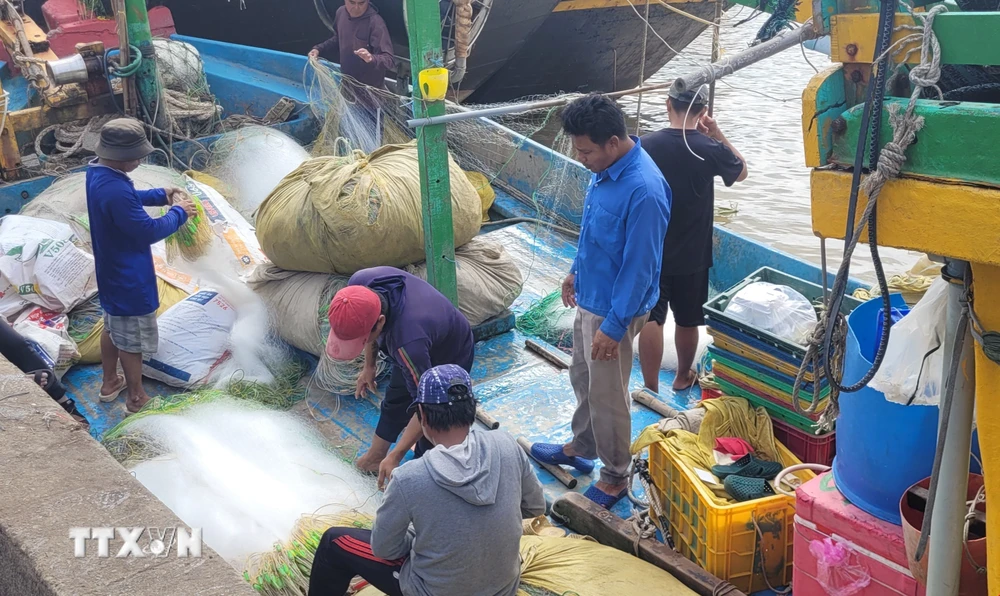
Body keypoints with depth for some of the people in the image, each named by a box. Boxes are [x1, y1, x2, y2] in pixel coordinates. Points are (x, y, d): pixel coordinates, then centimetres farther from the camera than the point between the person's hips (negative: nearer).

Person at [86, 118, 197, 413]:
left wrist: (162, 195, 3)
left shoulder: (98, 172, -3)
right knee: (131, 340, 8)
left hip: (112, 272, 10)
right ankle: (137, 399, 26)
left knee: (112, 328, 26)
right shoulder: (115, 191, -34)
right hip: (128, 279, -10)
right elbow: (148, 232, -27)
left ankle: (110, 383, 45)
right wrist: (179, 213, -13)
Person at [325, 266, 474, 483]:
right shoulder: (359, 284, -31)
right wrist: (369, 365, 7)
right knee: (394, 404, 25)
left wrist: (395, 457, -32)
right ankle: (375, 457, 49)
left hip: (450, 359, -7)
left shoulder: (409, 342, -50)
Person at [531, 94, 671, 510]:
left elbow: (639, 267, -27)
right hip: (590, 295, 9)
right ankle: (581, 447, 47)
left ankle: (615, 476, 27)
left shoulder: (643, 191, -31)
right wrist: (577, 271, 22)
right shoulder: (606, 167, -3)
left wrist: (613, 326, -22)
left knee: (607, 394, 7)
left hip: (614, 307, -9)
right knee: (582, 377, 25)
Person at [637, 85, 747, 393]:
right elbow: (742, 171, 9)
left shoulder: (645, 145, -11)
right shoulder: (709, 149, -12)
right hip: (691, 254, 0)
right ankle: (683, 376, 36)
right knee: (687, 320, 18)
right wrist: (718, 134, 10)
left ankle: (650, 389, 9)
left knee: (651, 319, 6)